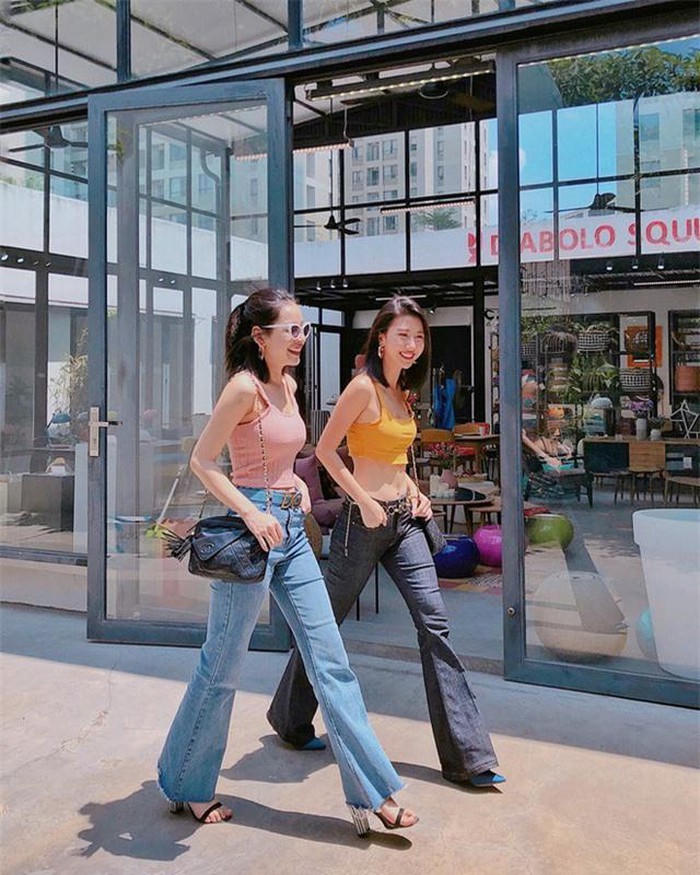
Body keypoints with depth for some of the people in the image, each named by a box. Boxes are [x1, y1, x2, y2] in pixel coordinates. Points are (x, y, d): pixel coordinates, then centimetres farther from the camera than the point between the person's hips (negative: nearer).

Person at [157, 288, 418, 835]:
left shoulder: (287, 385, 13)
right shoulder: (244, 386, -12)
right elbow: (202, 461, -12)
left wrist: (296, 484, 8)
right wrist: (252, 512, -20)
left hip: (291, 530, 8)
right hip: (252, 529, -8)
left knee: (331, 661, 7)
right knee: (223, 667, 7)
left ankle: (372, 794, 14)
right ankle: (186, 785, 29)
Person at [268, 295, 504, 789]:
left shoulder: (401, 392, 14)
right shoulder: (364, 386, -11)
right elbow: (326, 449, -13)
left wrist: (414, 490, 8)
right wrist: (365, 501, -17)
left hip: (404, 521, 7)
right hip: (364, 521, -7)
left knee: (435, 622, 0)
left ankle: (466, 756, 5)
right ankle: (290, 719, 32)